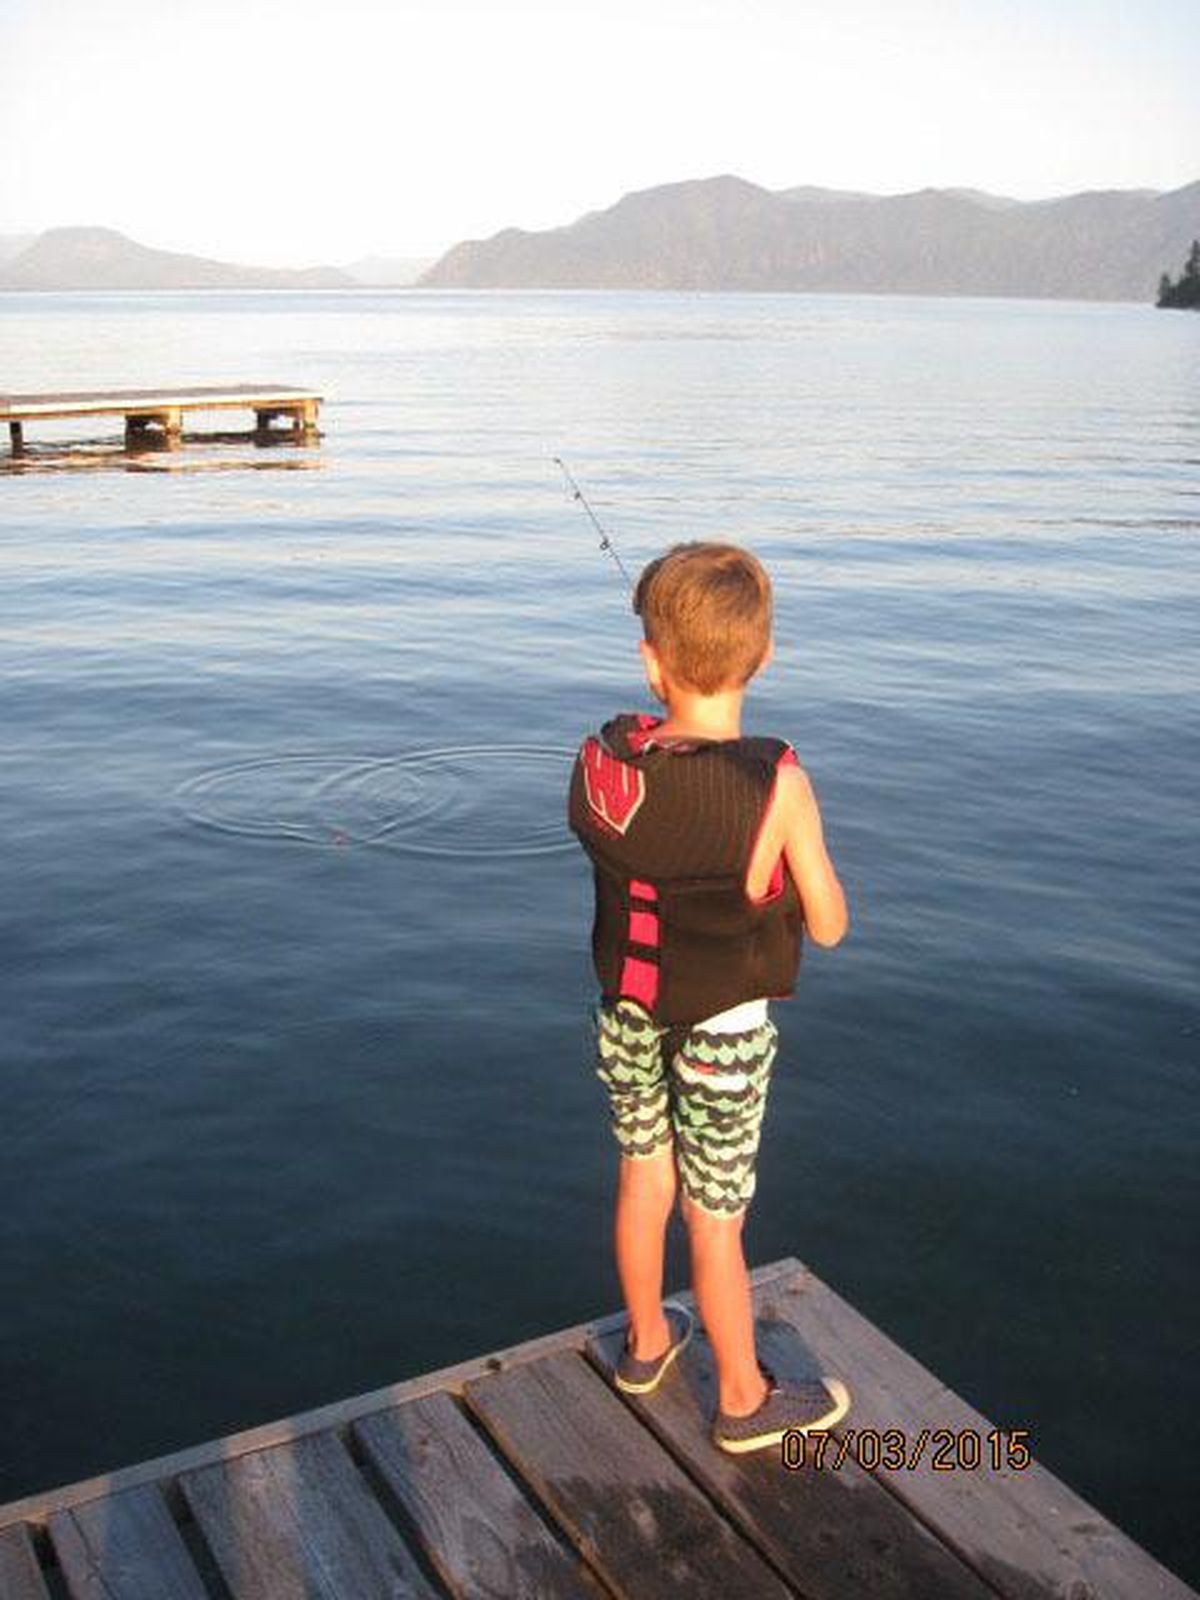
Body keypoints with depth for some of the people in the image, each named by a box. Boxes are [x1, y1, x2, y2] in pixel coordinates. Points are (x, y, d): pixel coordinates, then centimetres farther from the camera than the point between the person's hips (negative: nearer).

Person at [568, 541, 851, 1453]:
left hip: (627, 1011, 4)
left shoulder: (602, 763, -14)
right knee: (715, 1221, 11)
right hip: (723, 1028, -4)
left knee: (644, 1178, 24)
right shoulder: (777, 786, -25)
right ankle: (744, 1401, 33)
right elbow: (828, 927, -15)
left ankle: (648, 1343, 47)